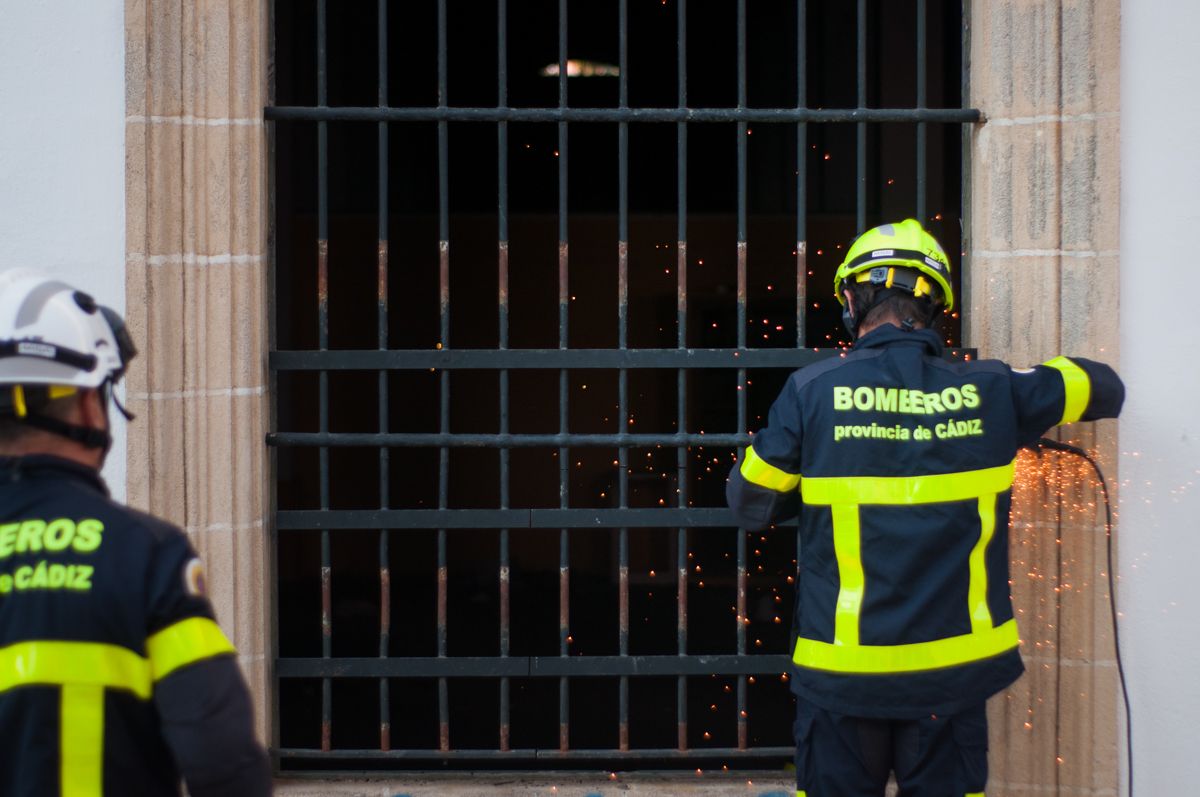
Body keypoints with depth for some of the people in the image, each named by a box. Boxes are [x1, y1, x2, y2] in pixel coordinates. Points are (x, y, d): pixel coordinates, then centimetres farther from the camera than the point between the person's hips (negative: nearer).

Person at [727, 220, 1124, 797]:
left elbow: (750, 504, -1)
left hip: (843, 670, -1)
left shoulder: (812, 392, -9)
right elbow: (1103, 387, 13)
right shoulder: (988, 391, -3)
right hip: (951, 669, 1)